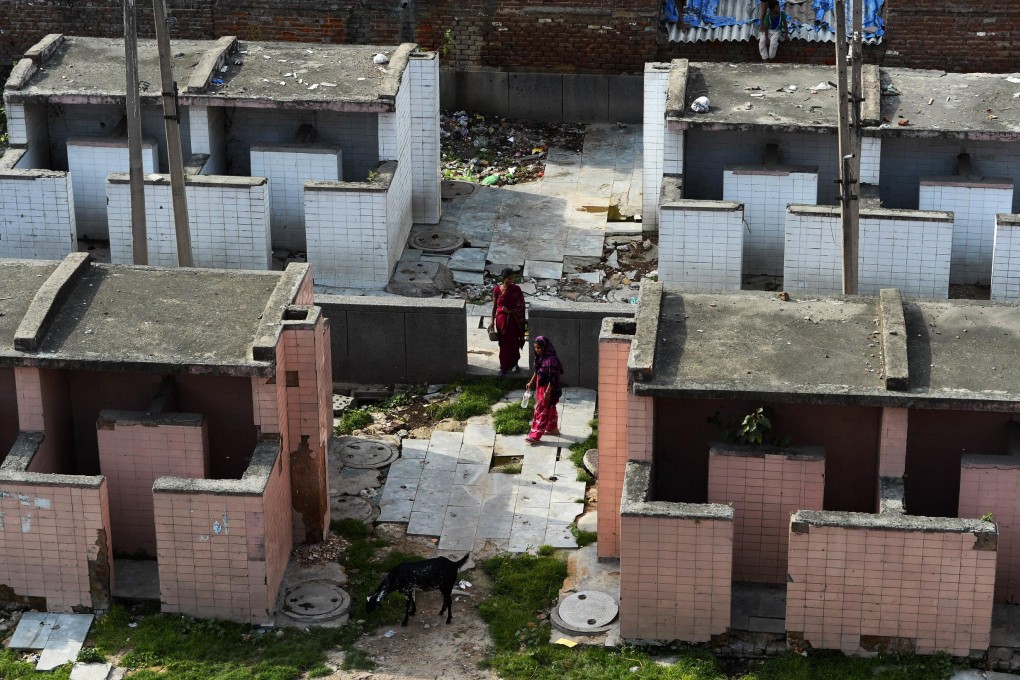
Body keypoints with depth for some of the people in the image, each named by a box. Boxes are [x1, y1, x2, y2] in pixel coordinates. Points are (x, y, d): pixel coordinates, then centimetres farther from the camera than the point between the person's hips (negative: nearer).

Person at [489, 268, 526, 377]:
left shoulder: (516, 289, -8)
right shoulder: (497, 290, -7)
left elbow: (520, 306, -4)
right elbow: (494, 306, 2)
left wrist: (510, 310, -17)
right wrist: (492, 321, 2)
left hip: (513, 320, 0)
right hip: (501, 319, 0)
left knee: (513, 342, 8)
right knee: (503, 343, 6)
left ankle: (513, 364, 27)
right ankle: (504, 367, 17)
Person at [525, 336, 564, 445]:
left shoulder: (551, 360, -25)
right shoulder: (540, 357, 3)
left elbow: (552, 378, -25)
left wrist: (547, 392, -24)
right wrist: (531, 382, 19)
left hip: (548, 389, -9)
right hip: (541, 387, 9)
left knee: (541, 411, -5)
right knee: (550, 409, 22)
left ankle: (535, 436, -3)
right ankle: (553, 428, 37)